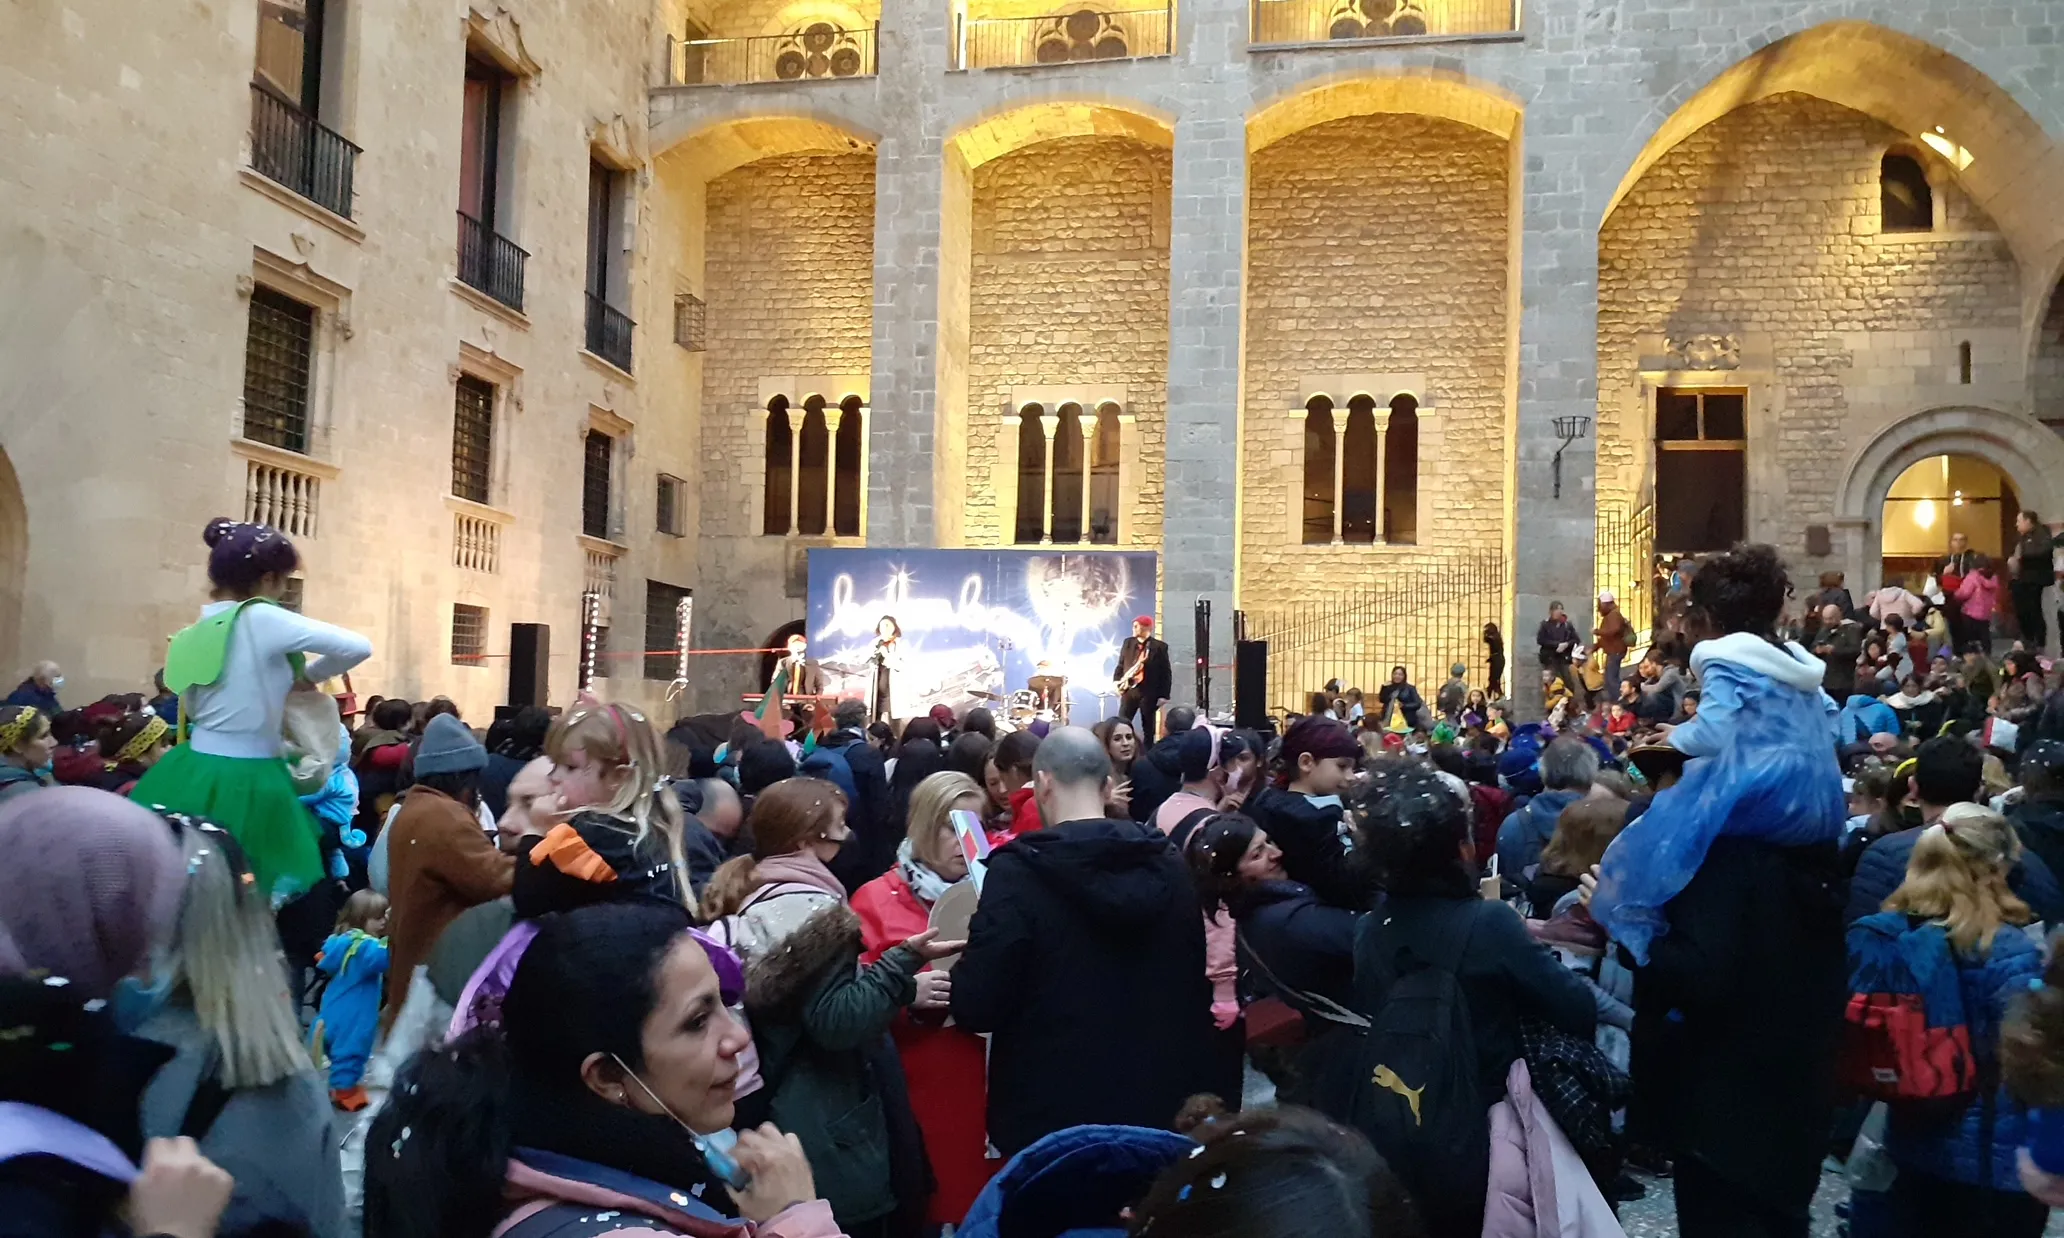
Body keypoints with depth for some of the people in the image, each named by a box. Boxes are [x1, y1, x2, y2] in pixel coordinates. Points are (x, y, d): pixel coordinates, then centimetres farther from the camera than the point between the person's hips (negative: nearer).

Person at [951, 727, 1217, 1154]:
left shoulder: (1018, 872, -16)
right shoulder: (1170, 866, 2)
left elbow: (976, 1006, -17)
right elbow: (1199, 990, 10)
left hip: (1050, 1115, -5)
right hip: (1158, 1109, 5)